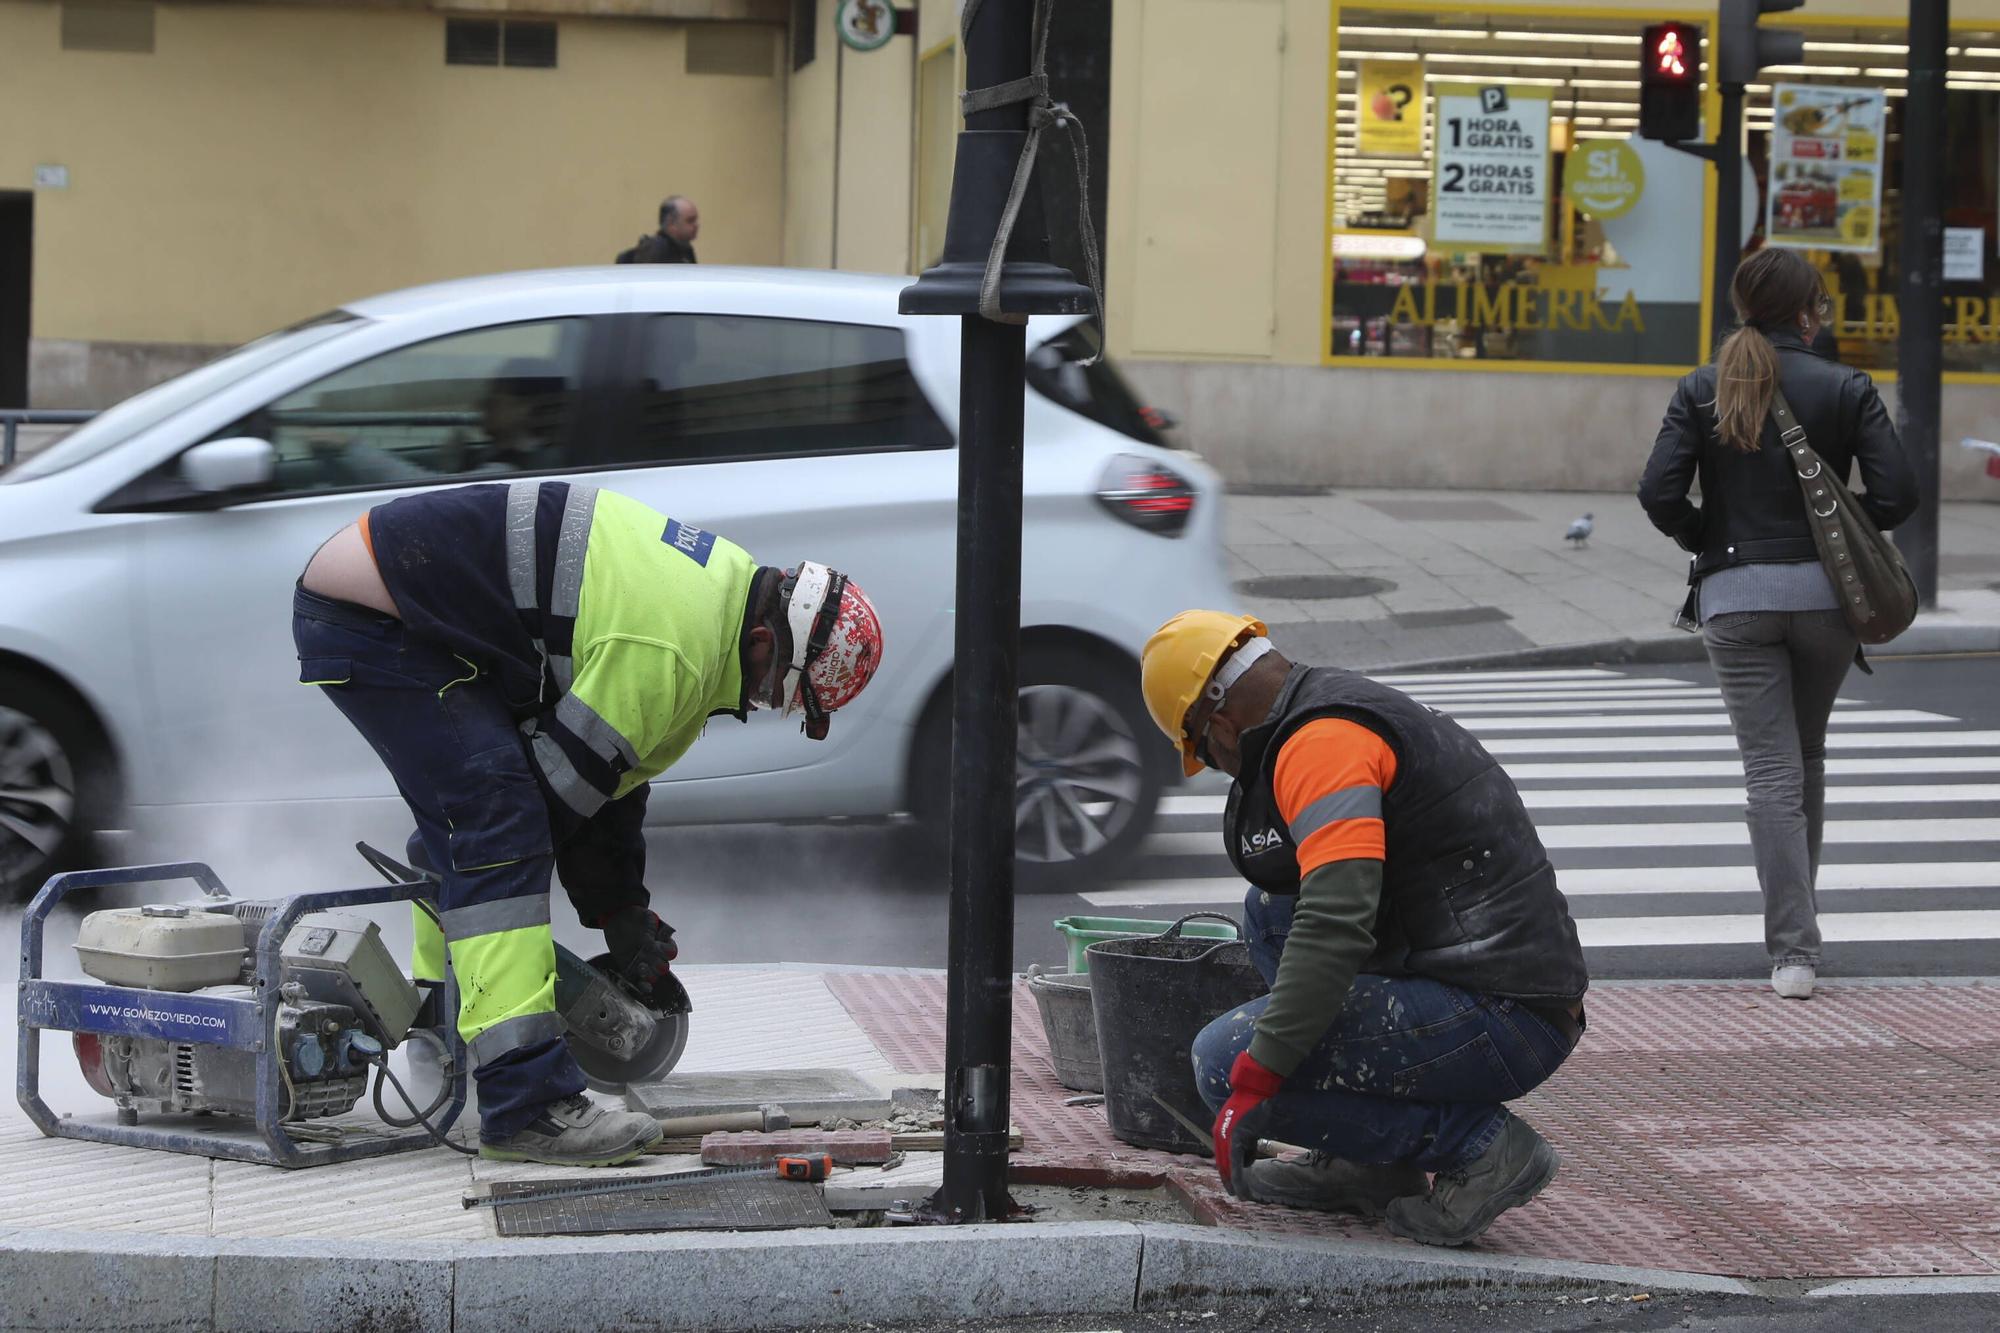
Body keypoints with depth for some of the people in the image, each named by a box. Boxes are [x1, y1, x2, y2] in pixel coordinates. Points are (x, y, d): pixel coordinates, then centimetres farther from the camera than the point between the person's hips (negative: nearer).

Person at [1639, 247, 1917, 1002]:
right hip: (1825, 591, 0)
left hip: (1735, 598, 0)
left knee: (1772, 772, -2)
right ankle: (1798, 911, 32)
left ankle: (1793, 950, -10)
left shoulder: (1701, 391, 1)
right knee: (1807, 759, 20)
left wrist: (1709, 541, 10)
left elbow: (1659, 494, -8)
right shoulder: (1845, 389, -2)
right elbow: (1896, 495, -8)